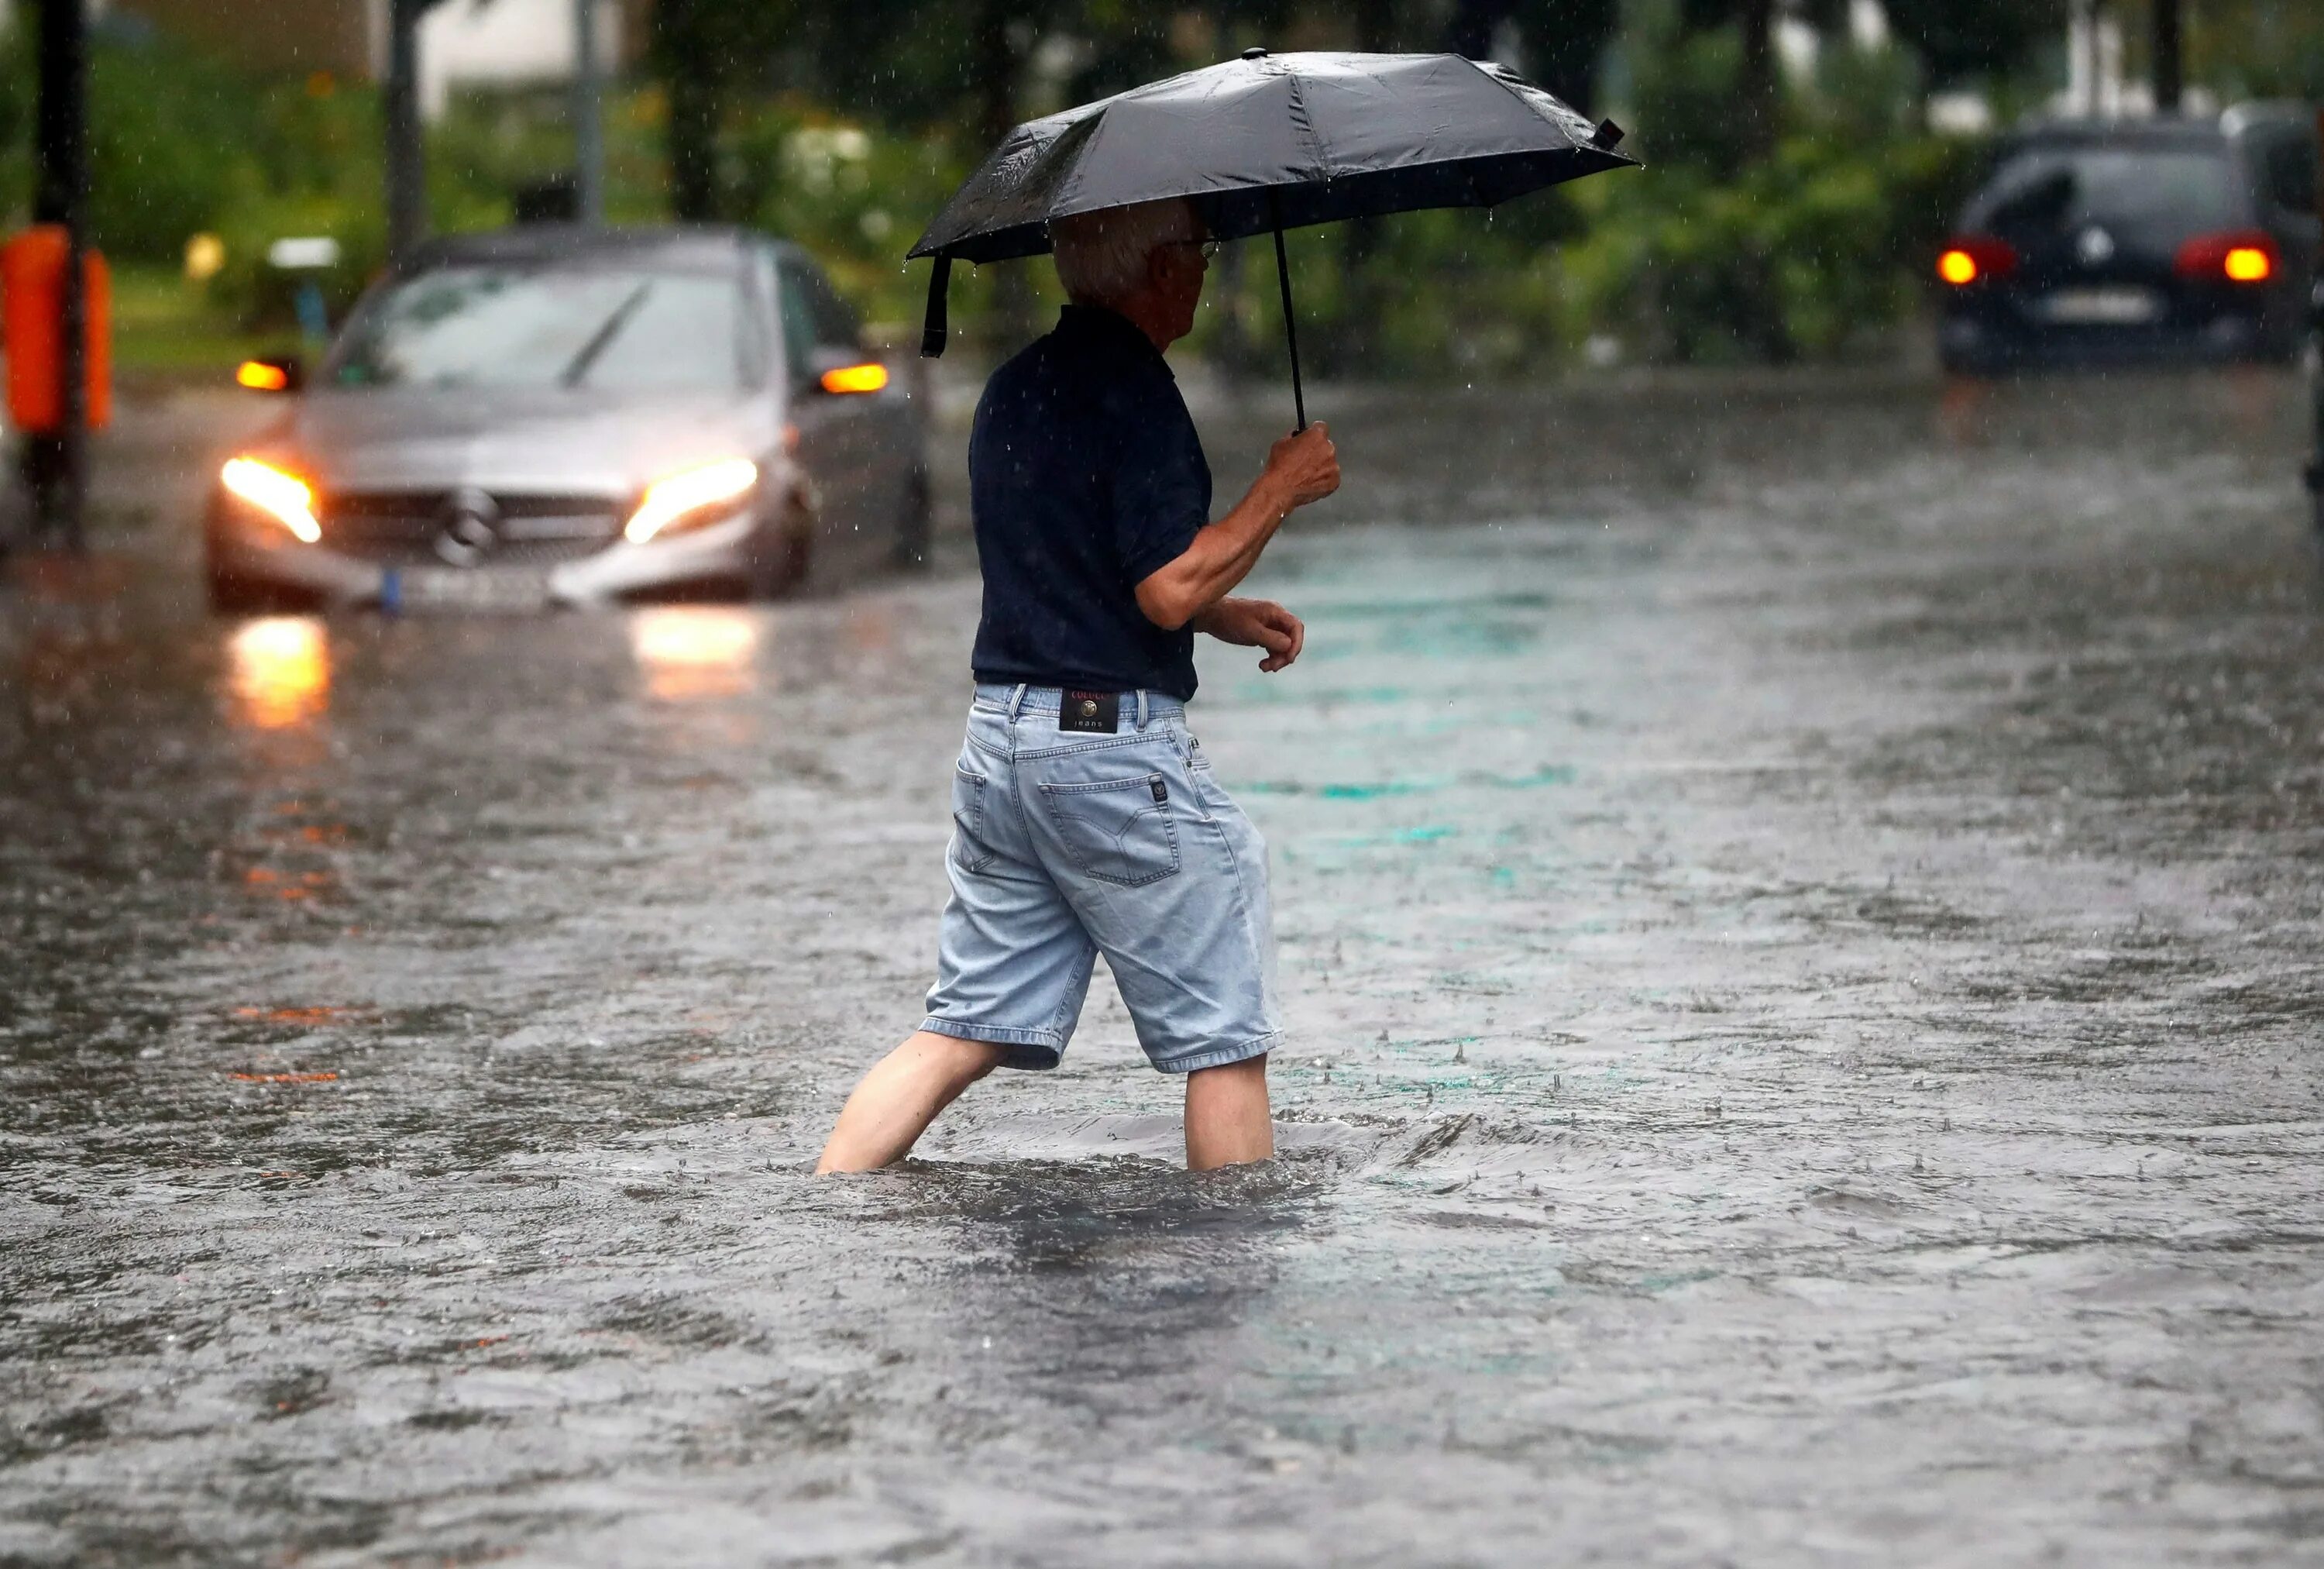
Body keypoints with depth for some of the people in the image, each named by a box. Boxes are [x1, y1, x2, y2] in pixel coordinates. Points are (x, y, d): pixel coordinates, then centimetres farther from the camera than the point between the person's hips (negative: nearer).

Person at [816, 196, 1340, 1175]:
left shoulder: (1012, 390, 14)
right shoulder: (1133, 391, -14)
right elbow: (1168, 590, -20)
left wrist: (1220, 613, 22)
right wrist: (1280, 490, -8)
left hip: (999, 732, 9)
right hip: (1116, 744, -9)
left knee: (965, 1030, 9)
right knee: (1225, 1041, 3)